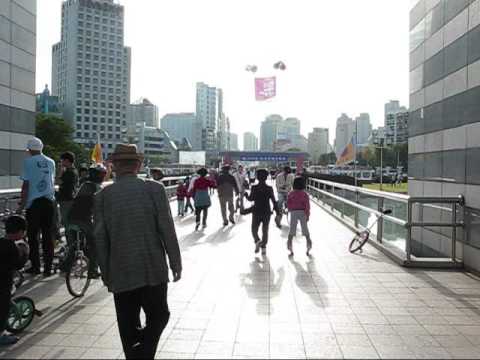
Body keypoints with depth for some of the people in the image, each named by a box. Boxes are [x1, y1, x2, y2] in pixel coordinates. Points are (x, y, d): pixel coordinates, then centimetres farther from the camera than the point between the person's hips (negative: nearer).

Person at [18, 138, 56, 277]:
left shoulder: (28, 162, -6)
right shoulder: (51, 162, 8)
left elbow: (26, 184, -8)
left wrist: (22, 203, -2)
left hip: (34, 202, -4)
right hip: (49, 201, 4)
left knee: (33, 236, 7)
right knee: (48, 236, 6)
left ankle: (35, 267, 11)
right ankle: (48, 268, 9)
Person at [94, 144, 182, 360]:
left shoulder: (103, 196, -1)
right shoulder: (155, 189, -6)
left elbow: (100, 239, 0)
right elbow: (168, 231, -7)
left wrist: (106, 273, 10)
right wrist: (176, 263, 3)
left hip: (120, 274, 2)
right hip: (153, 270, -1)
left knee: (128, 327, 14)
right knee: (158, 316, 15)